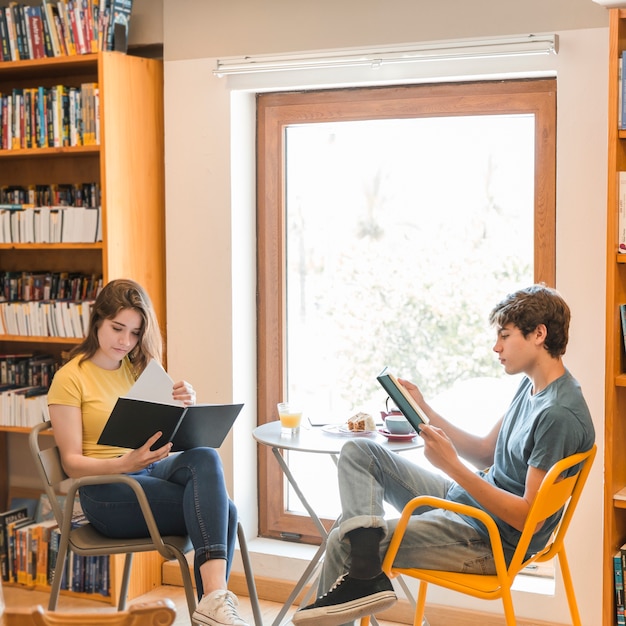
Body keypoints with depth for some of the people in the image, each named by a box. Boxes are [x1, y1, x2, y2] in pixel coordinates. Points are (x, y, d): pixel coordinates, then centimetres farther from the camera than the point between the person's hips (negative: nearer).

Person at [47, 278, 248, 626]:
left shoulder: (142, 369, 16)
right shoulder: (70, 378, 0)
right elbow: (72, 463, -5)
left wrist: (187, 406, -6)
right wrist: (124, 464, -25)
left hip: (153, 468, 5)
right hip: (106, 487, -5)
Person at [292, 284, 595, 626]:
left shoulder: (560, 415, -26)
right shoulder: (531, 385, 6)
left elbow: (530, 516, -26)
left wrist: (452, 466, -29)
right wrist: (425, 411, 3)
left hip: (489, 541, -10)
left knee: (342, 542, -12)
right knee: (357, 452, 0)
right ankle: (365, 571, -19)